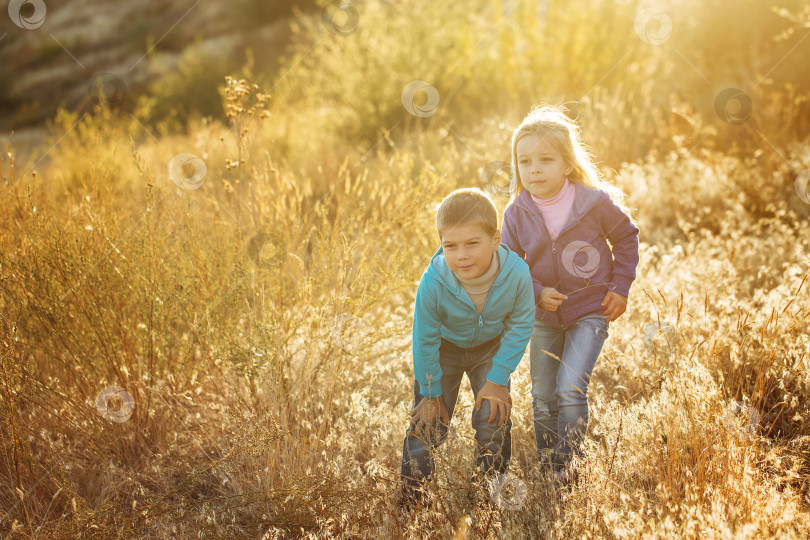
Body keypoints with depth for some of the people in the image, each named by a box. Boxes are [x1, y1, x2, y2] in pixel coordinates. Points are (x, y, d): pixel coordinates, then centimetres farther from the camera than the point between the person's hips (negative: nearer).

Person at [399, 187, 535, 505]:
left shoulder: (517, 273, -34)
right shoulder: (433, 283, -37)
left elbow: (520, 326, -16)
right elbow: (425, 340, -21)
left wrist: (497, 379, -13)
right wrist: (431, 392, -10)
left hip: (491, 347, 1)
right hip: (444, 347, -1)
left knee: (493, 417, -1)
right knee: (428, 424, -2)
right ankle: (412, 500, 19)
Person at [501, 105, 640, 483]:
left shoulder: (596, 202, -16)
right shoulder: (516, 214, -10)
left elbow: (626, 237, 1)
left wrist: (620, 288, -2)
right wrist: (537, 293, -18)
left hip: (591, 311, -3)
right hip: (544, 316, 3)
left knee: (571, 388, -16)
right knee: (542, 398, 10)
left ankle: (569, 466, 0)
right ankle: (545, 468, 28)